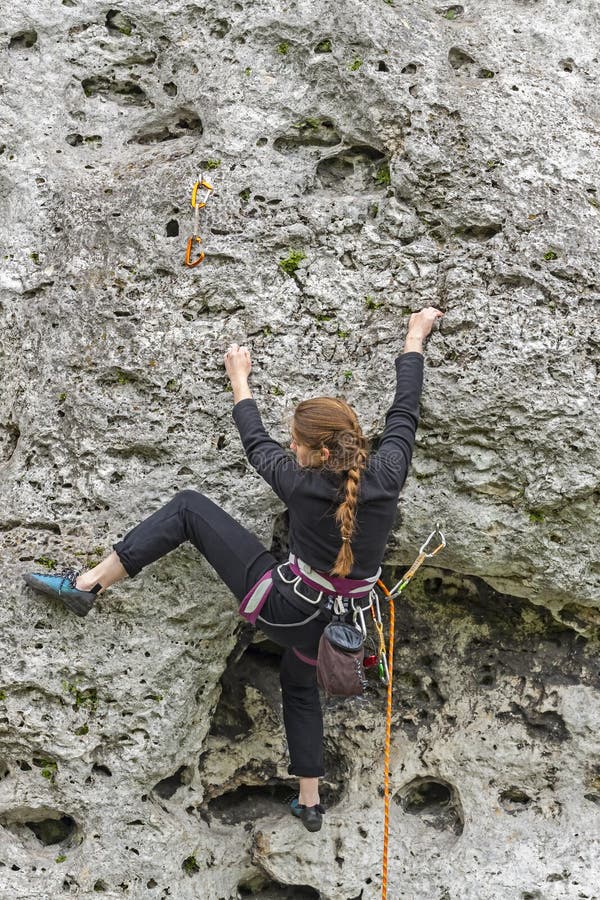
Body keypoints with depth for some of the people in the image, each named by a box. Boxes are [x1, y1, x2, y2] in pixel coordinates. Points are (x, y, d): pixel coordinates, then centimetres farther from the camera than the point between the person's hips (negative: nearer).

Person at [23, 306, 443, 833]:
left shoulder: (302, 486, -20)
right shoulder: (387, 475, -13)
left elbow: (257, 445, -2)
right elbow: (405, 412, 2)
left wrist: (240, 379, 14)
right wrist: (415, 340, 15)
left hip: (283, 605, -5)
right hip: (334, 623, 5)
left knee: (189, 507, 0)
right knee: (300, 686, 36)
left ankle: (87, 584, -2)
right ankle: (310, 803, 39)